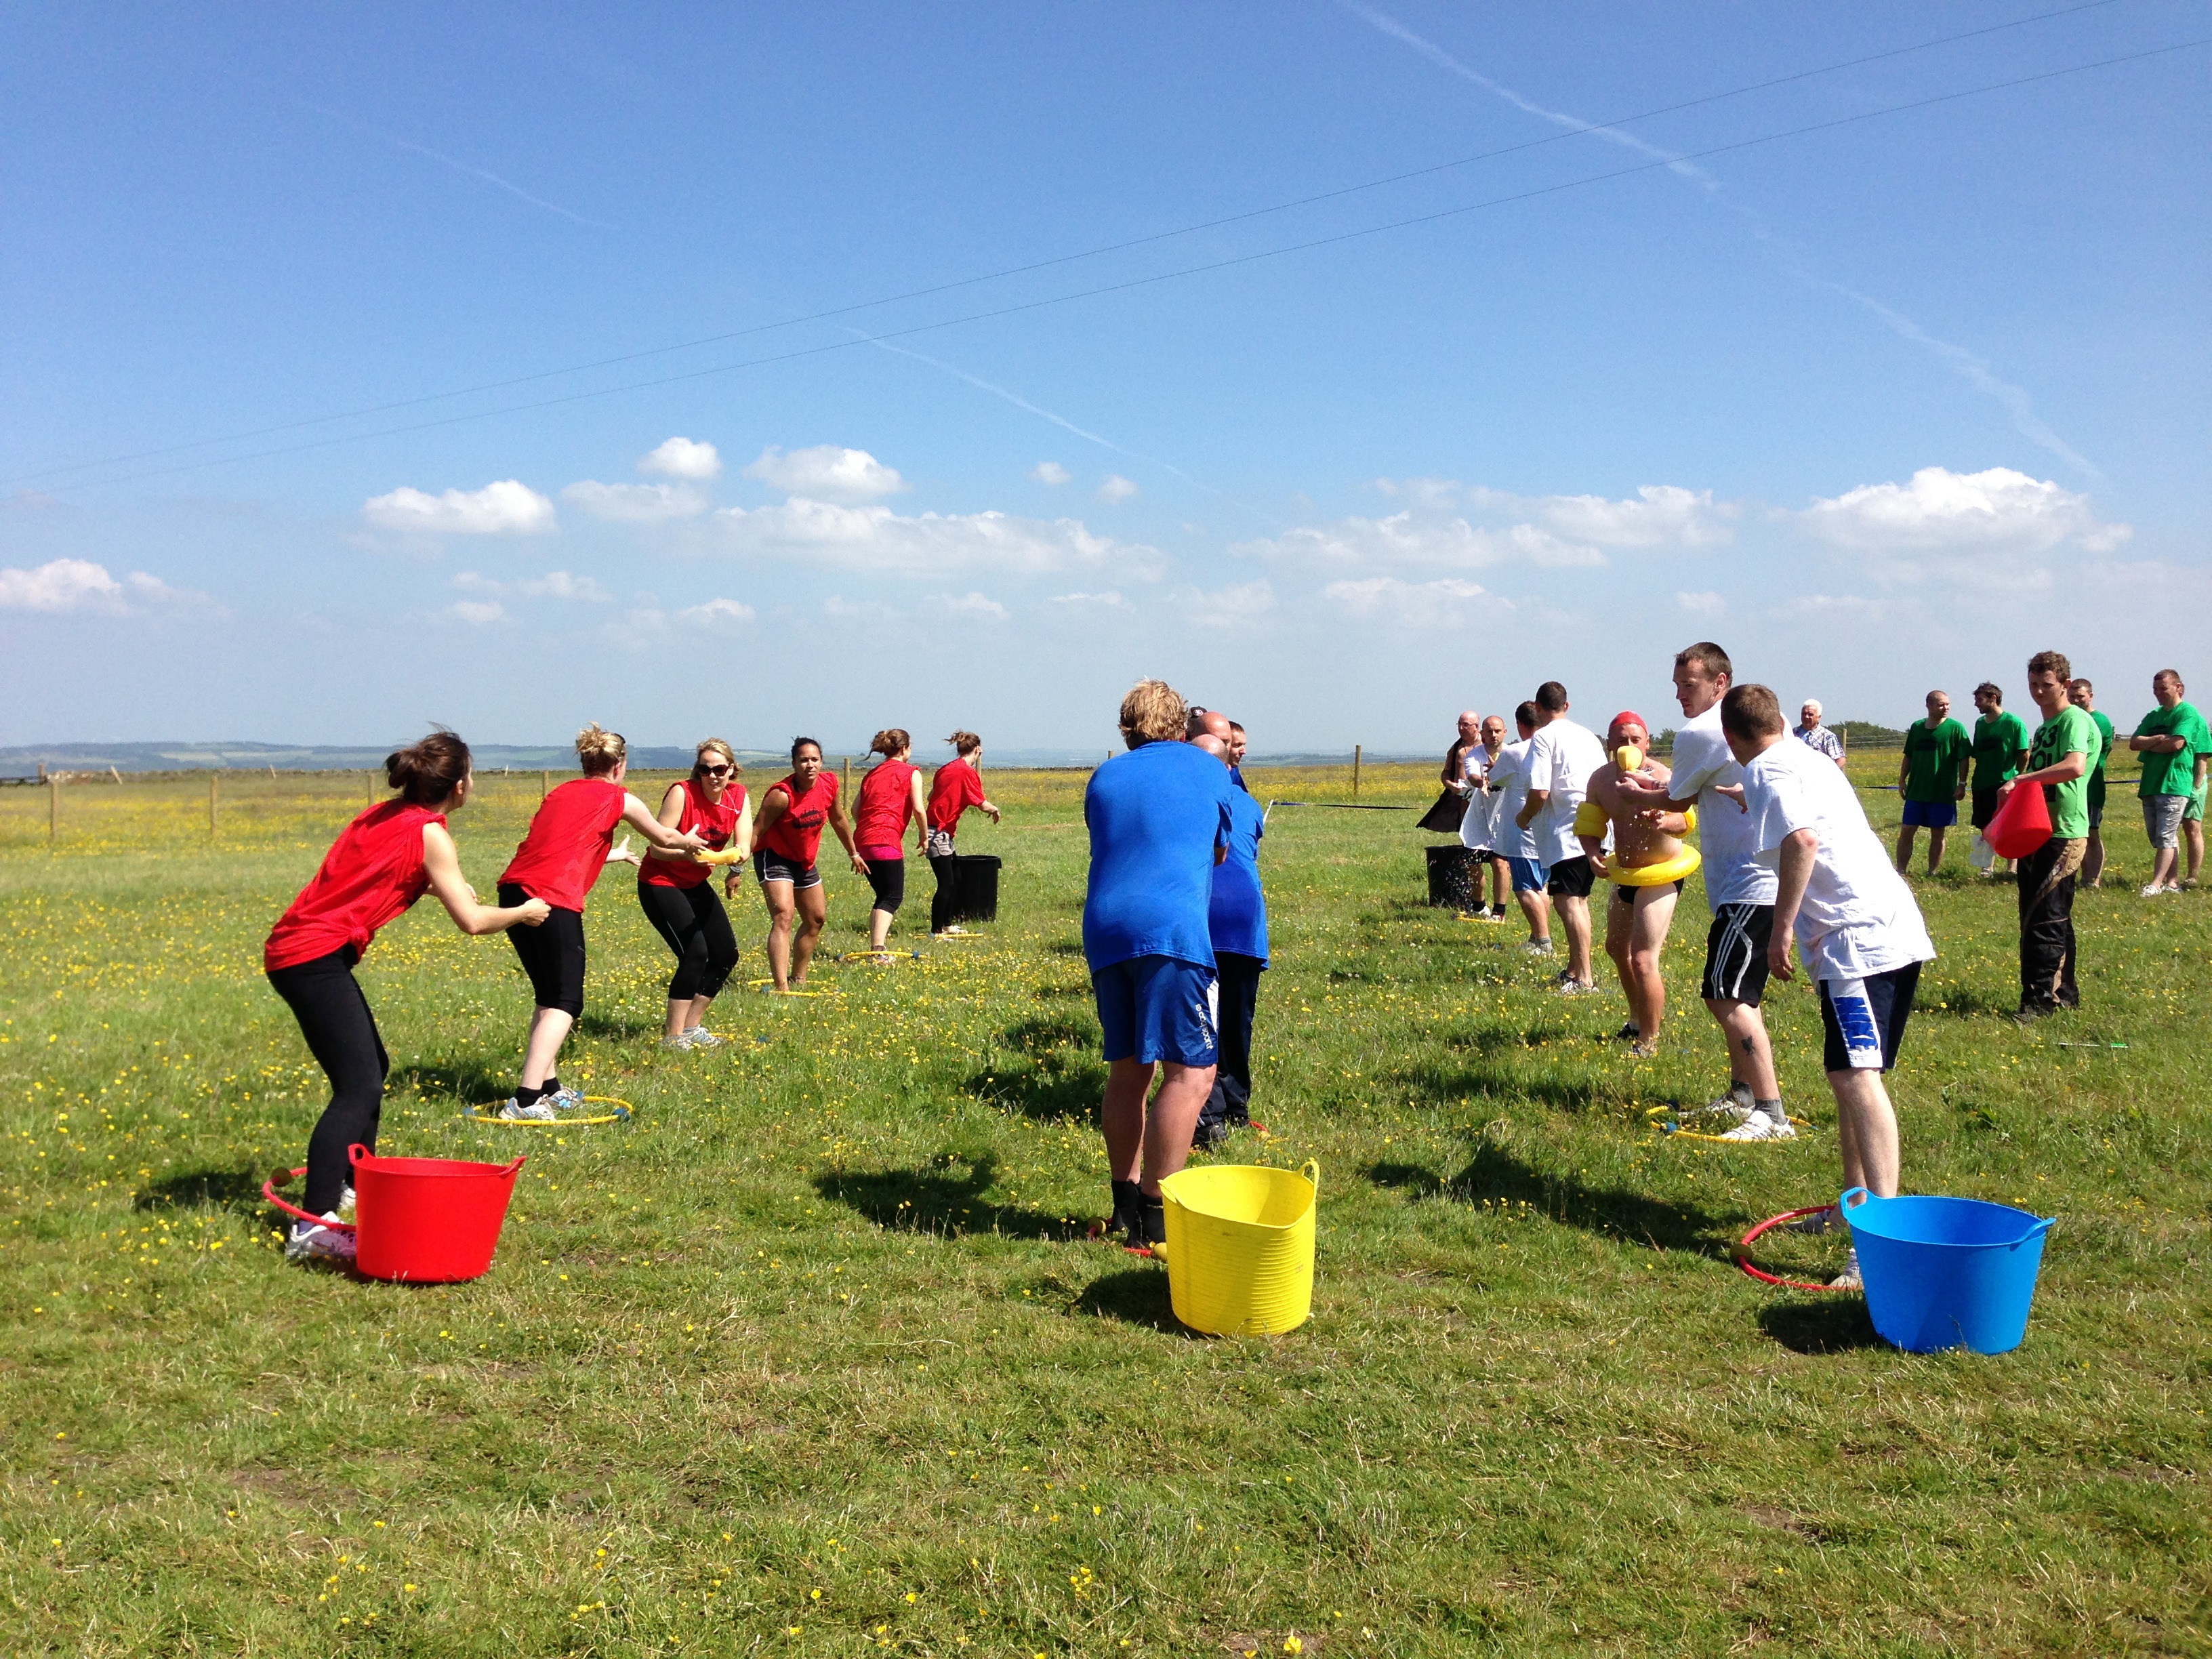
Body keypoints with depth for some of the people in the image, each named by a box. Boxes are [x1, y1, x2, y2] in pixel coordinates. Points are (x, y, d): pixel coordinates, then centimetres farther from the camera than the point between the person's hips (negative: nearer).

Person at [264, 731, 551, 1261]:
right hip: (316, 957, -10)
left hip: (296, 947, 10)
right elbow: (471, 921, -11)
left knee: (372, 1067, 20)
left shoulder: (385, 814, 14)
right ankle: (313, 1228, -23)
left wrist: (441, 884, 24)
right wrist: (524, 912, 5)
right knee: (359, 1088, -15)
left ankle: (354, 1189, 30)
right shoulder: (429, 834, -10)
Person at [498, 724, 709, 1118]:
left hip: (513, 889, 7)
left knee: (547, 995, 20)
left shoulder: (561, 793, 25)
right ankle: (526, 1100, -15)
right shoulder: (620, 800, 10)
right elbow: (665, 839, 26)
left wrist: (615, 855, 57)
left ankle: (548, 1088, 23)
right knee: (564, 1003, -3)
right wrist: (691, 842, 48)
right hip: (554, 900, -7)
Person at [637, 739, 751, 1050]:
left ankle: (692, 1027, 19)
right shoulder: (682, 793, -23)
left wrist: (736, 859, -38)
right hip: (660, 883, -7)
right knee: (695, 953, -20)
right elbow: (657, 848, -25)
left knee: (726, 954, 4)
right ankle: (673, 1037, -13)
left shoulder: (739, 797, -6)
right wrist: (687, 853, -44)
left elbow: (744, 845, -15)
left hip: (696, 884, 7)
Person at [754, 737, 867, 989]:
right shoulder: (782, 795, -27)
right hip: (774, 857, -8)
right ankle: (780, 987, -33)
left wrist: (853, 853, 20)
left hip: (804, 861, 8)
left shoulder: (829, 783, -9)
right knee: (783, 916, -24)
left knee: (816, 919, 18)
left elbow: (838, 820, 10)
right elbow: (756, 832, -24)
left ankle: (798, 979, 35)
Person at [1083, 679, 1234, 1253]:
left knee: (1128, 1068, 15)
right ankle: (1155, 1219, -9)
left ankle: (1125, 1209, 18)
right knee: (1191, 1070, -4)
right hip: (1173, 927, -5)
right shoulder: (1209, 769, 13)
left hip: (1104, 929, 5)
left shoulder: (1104, 777, 19)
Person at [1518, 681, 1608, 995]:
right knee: (1578, 899, 19)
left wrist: (1525, 817, 3)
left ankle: (1584, 979, -16)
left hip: (1567, 833, -9)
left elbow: (1540, 792, -15)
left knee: (1567, 901, -10)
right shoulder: (1588, 735, 18)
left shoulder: (1544, 737, -7)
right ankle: (1575, 969, 27)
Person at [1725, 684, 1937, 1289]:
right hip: (1893, 929, 10)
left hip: (1857, 937, -10)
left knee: (1855, 1076, -19)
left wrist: (1781, 929, -18)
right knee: (1849, 1073, 20)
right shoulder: (1809, 760, 24)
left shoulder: (1767, 771, -5)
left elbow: (1803, 839, -24)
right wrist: (1754, 804, 66)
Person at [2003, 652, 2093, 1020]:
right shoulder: (2044, 727, 19)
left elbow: (2075, 767, -28)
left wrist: (2021, 780, -25)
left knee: (2043, 919, -11)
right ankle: (2063, 993, 20)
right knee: (2054, 919, 13)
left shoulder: (2076, 720, -10)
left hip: (2063, 835, -9)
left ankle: (2039, 999, -8)